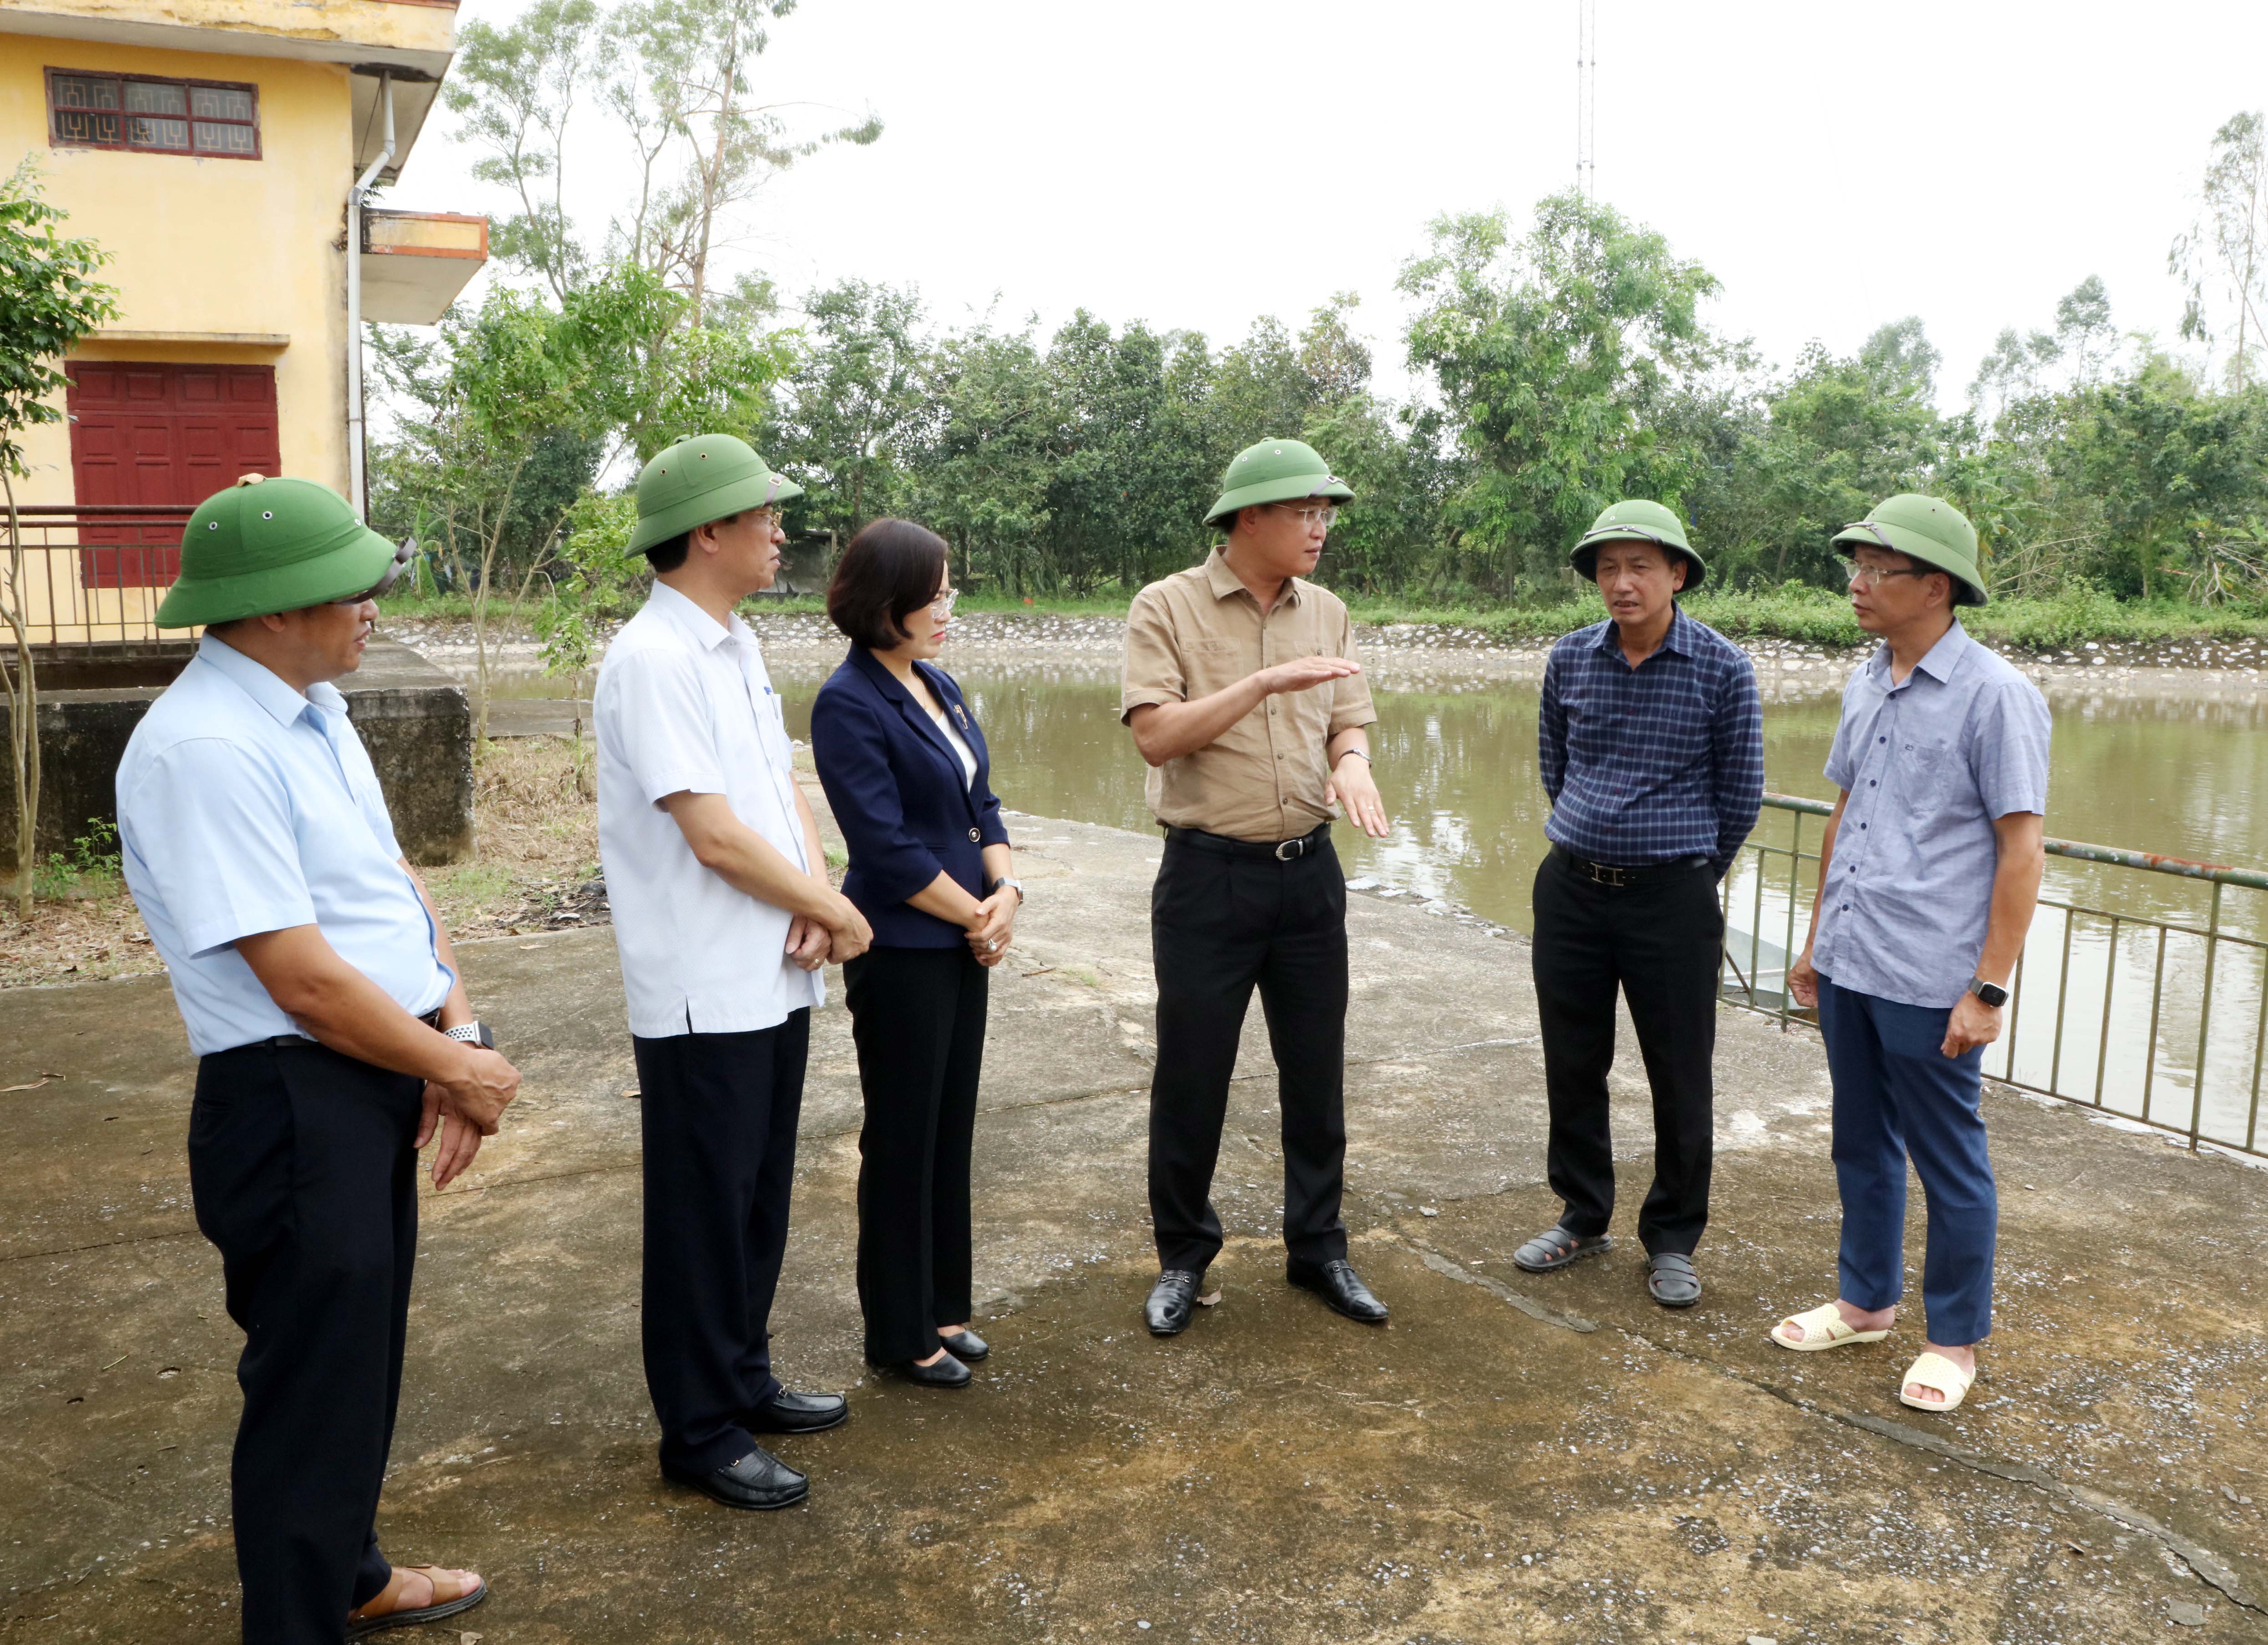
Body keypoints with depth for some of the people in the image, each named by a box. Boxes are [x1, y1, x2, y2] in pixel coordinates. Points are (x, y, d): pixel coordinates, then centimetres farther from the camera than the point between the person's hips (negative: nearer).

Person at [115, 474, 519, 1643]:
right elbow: (307, 984, -25)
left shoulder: (311, 708, 6)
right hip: (293, 1104, -10)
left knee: (363, 1357, 25)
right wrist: (460, 1067, -12)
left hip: (378, 1086, 10)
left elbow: (394, 880, 10)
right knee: (313, 1386, 6)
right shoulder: (204, 748, -24)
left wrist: (456, 1034, -3)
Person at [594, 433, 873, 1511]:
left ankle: (744, 1380, 36)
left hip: (773, 979, 9)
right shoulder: (654, 662, -18)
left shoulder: (737, 647, 11)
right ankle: (701, 1432, 19)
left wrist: (816, 899, -5)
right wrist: (836, 912, -11)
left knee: (759, 1197, 20)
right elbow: (715, 836, -22)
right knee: (706, 1214, 4)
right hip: (704, 995, -9)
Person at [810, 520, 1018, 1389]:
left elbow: (982, 804, 12)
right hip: (901, 951, -8)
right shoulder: (850, 704, -15)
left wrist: (1007, 889, -5)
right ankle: (900, 1333, 20)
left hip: (965, 945, 8)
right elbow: (887, 847, -19)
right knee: (903, 1140, 5)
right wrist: (977, 915, -10)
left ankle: (943, 1307, 30)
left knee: (952, 1130, 15)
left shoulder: (940, 687, 9)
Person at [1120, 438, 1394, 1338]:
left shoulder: (1326, 612, 8)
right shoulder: (1167, 607, -7)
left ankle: (1318, 1248, 27)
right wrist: (1265, 681, -23)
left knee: (1316, 1071, 11)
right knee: (1191, 1076, 5)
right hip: (1208, 874, -4)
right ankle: (1183, 1256, 23)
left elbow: (1350, 721, 9)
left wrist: (1352, 760, -15)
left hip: (1308, 869, 5)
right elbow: (1157, 736, -16)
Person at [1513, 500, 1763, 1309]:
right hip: (1571, 887, 3)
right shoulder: (1571, 659, 1)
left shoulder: (1722, 668, -8)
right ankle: (1583, 1218, 31)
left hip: (1672, 899, -3)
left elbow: (1740, 794, 2)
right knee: (1572, 1066, 13)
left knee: (1680, 1080, 5)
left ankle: (1672, 1241, 22)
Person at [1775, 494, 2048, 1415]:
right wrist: (1815, 940, 18)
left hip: (1929, 981, -7)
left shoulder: (1994, 696, -12)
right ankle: (1866, 1303, 36)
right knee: (1863, 1147, 19)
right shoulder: (1865, 687, 9)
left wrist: (1988, 990, -16)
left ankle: (1954, 1341, 23)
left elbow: (2023, 848, -13)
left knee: (1949, 1165, 7)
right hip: (1848, 967, 7)